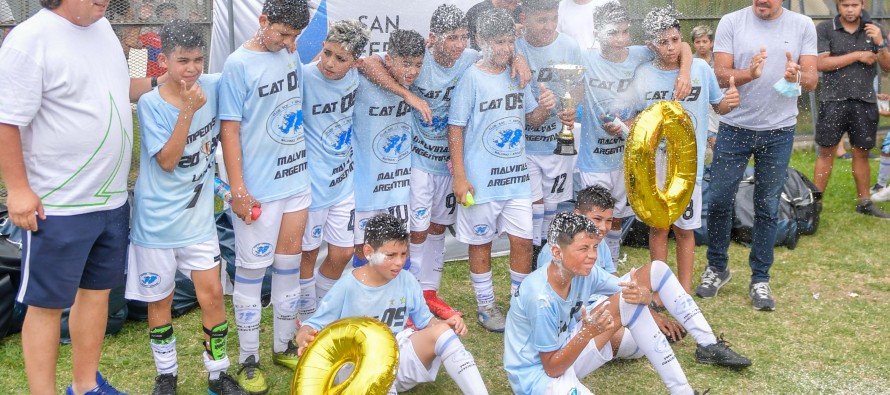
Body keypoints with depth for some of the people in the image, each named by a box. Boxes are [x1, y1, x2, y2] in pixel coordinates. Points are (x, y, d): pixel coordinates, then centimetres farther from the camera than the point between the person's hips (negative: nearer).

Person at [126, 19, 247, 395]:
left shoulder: (212, 87, -4)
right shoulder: (150, 103, -14)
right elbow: (167, 160, -19)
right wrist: (189, 110, -25)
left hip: (198, 216, 3)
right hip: (157, 220, -2)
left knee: (212, 294, 2)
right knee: (159, 300, 10)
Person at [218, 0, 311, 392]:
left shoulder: (291, 54, 6)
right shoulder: (238, 64, -11)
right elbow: (229, 130, -12)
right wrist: (238, 190, -15)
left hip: (297, 180, 6)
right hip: (259, 188, -6)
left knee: (289, 264, 14)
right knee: (251, 271, 3)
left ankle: (284, 346, 28)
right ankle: (248, 360, 16)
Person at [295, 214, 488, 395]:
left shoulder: (407, 281, 0)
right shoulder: (347, 288, -11)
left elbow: (425, 321, 10)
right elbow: (312, 327, -8)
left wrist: (446, 324, -12)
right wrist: (305, 338, -32)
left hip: (399, 358, 4)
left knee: (441, 331, -22)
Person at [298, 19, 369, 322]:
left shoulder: (354, 76, -4)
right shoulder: (305, 77, -20)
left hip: (343, 180, 5)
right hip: (312, 182, -5)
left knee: (342, 253, 13)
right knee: (309, 253, 10)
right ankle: (308, 320, 31)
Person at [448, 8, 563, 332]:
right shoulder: (471, 78, -9)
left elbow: (531, 120, 17)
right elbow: (456, 128, -9)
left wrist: (544, 108, -7)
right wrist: (459, 177, -12)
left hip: (516, 176, 5)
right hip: (481, 180, -5)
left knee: (523, 240, 7)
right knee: (481, 243, 8)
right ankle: (485, 305, 24)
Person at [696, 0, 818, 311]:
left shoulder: (802, 26, 0)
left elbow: (812, 81, -2)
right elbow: (721, 75, -9)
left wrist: (796, 75, -25)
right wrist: (750, 73, -29)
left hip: (779, 132, 1)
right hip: (734, 128, 0)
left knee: (767, 208, 7)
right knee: (719, 201, 5)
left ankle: (760, 279, 20)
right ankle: (717, 267, 25)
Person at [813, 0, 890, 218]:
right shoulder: (825, 29, 0)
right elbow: (820, 63, -11)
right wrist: (857, 55, -10)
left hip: (865, 102, 3)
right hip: (833, 101, -3)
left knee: (861, 153, 10)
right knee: (826, 152, 1)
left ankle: (865, 202, 19)